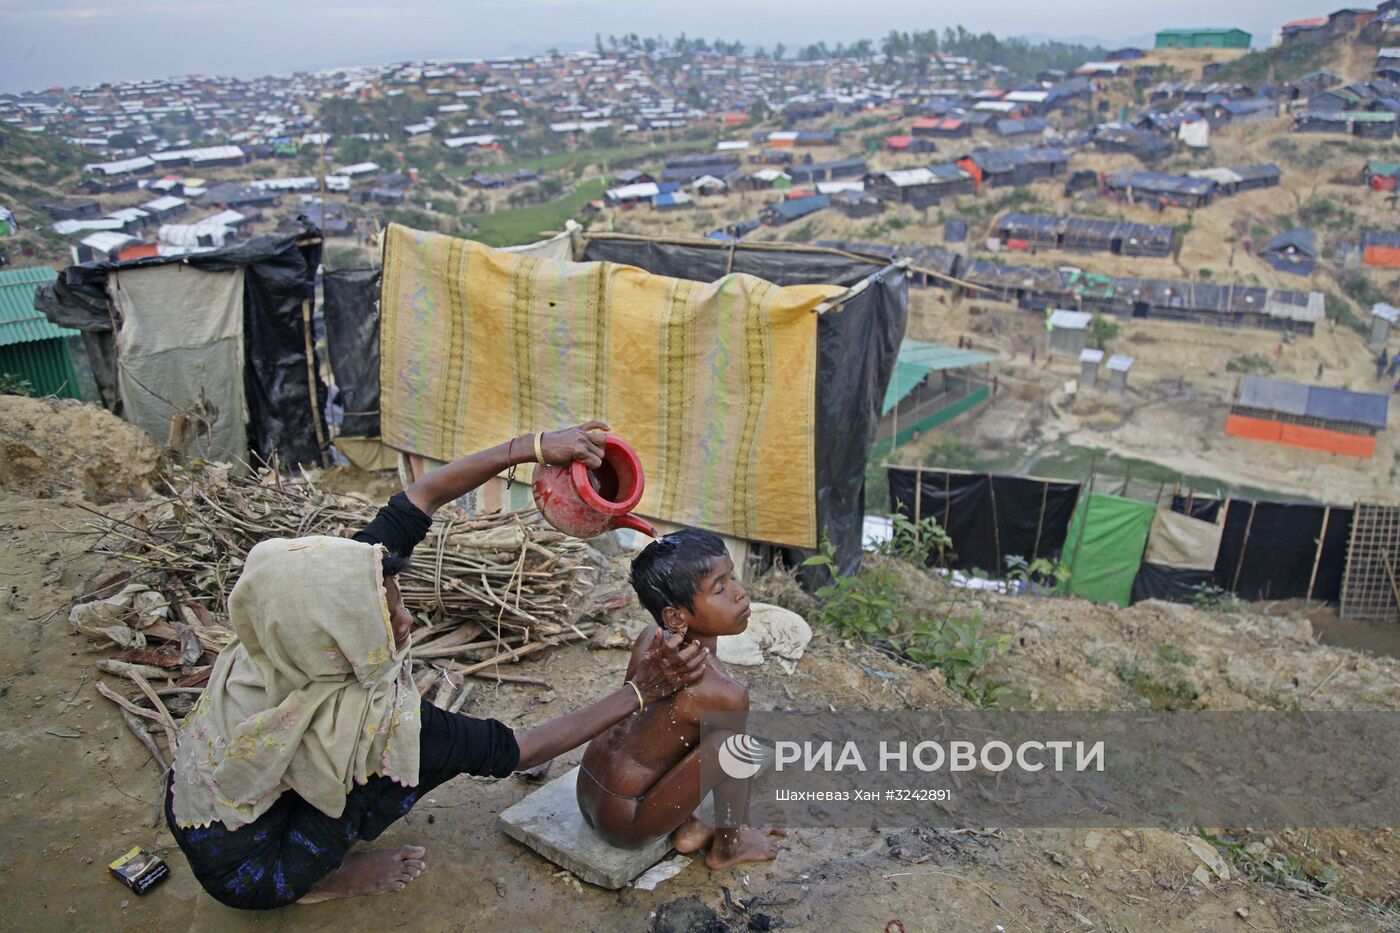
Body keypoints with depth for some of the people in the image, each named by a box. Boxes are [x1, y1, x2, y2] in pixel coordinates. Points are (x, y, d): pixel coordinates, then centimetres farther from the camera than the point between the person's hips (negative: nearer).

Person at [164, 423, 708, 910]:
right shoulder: (369, 719, -36)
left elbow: (423, 496, -14)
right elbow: (518, 751, -25)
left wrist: (535, 447, -18)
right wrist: (640, 694, -24)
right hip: (246, 873, -6)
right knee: (439, 748, -13)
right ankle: (319, 879, 4)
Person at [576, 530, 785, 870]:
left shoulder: (651, 637, -5)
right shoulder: (723, 693, -25)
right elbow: (737, 759, -8)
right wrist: (741, 828, 11)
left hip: (587, 796, 8)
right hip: (626, 825, -8)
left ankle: (685, 828, 18)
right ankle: (726, 849, 1)